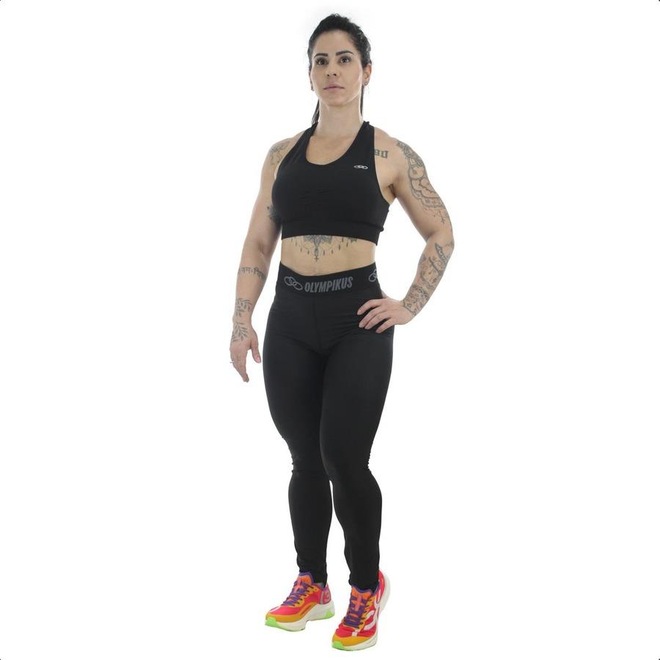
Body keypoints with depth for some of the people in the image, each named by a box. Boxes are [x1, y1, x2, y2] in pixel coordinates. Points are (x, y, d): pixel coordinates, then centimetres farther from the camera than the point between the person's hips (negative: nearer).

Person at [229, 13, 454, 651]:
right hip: (290, 318, 4)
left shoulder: (389, 154, 1)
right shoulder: (283, 154, 10)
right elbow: (257, 243, 12)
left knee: (343, 460, -6)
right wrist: (242, 320, 4)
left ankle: (367, 587, 16)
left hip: (356, 318, -3)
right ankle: (311, 586, 26)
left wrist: (410, 307, -1)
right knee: (305, 461, 10)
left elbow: (441, 234, 6)